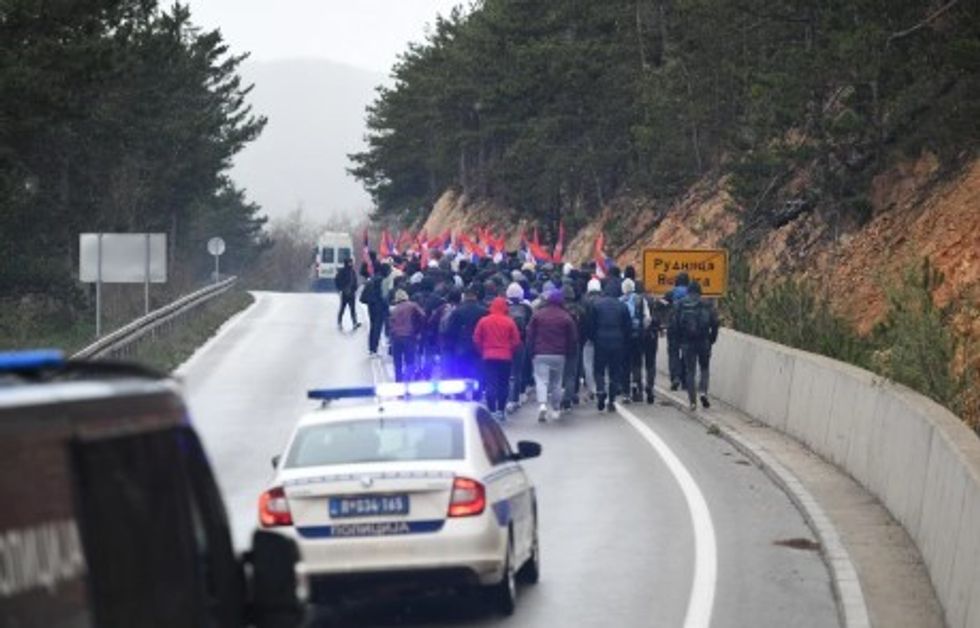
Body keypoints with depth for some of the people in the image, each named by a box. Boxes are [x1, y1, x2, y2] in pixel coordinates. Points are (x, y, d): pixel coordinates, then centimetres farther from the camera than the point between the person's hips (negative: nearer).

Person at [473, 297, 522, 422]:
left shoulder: (484, 321, -2)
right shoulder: (509, 322, -5)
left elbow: (476, 339, 0)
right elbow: (516, 341, -3)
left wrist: (483, 351, 14)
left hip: (488, 356, 0)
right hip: (505, 357, 0)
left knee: (490, 384, 1)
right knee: (503, 384, 10)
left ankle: (492, 410, -7)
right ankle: (500, 410, 11)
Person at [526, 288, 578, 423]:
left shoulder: (538, 315, 0)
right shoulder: (566, 317, 1)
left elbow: (530, 335, 2)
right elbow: (573, 338, 4)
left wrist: (531, 352, 9)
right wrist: (570, 355, 15)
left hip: (540, 354, -1)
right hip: (559, 355, 1)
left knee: (541, 380, -4)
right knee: (556, 381, 13)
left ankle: (542, 404, -27)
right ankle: (554, 409, 17)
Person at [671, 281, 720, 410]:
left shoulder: (680, 305, 1)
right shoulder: (706, 305, -1)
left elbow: (675, 324, -2)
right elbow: (714, 323, -5)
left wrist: (679, 339, 8)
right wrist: (711, 339, 6)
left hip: (687, 342, 0)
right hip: (704, 341, 0)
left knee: (689, 371, 7)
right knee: (704, 368, 16)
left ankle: (692, 401, 3)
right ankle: (703, 391, -7)